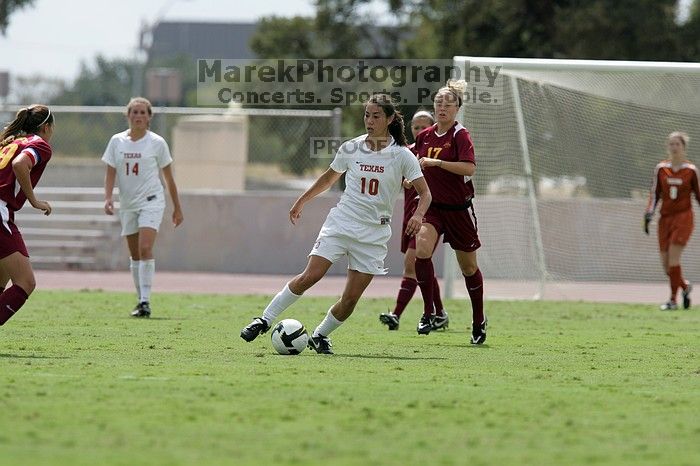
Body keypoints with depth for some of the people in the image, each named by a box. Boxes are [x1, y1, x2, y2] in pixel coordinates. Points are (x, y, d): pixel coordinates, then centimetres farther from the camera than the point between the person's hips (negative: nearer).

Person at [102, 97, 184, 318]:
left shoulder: (157, 143, -3)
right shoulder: (117, 141, 4)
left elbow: (169, 178, 4)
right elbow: (111, 173, 3)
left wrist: (177, 208, 7)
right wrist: (108, 198, -14)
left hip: (151, 201, -4)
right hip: (127, 204, 4)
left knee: (145, 248, -20)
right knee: (135, 254, 8)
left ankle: (145, 301, -21)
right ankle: (141, 300, 18)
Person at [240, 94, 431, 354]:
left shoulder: (402, 156, -3)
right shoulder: (351, 149, 3)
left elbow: (425, 193, -2)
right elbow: (329, 178, 21)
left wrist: (418, 215, -22)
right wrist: (301, 202, 23)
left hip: (374, 234, -1)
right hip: (340, 224, 1)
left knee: (351, 298, -5)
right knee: (310, 276, -16)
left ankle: (320, 336, 18)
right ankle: (264, 320, -6)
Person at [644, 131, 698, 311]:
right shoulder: (661, 168, 7)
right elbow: (655, 193, 10)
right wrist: (649, 213, -1)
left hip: (683, 217, -4)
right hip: (665, 217, 4)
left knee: (673, 256, -17)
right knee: (665, 262, 1)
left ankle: (673, 300, -11)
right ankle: (685, 286, 28)